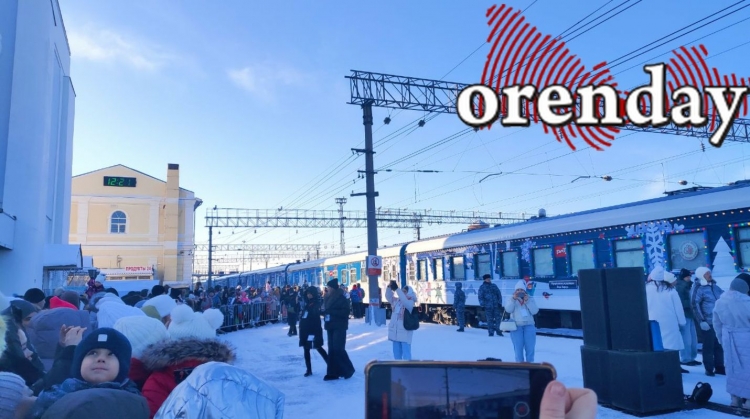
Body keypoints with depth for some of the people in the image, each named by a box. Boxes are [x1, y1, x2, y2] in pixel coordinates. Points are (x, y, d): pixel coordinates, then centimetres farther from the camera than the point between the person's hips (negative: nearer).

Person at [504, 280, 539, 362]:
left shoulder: (530, 299, 10)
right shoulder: (511, 299, 9)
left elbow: (534, 311, -4)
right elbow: (508, 310, -9)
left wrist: (527, 301, -12)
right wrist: (514, 299, -18)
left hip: (529, 325, 1)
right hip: (516, 326, -1)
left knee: (530, 348, 1)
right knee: (518, 349, 0)